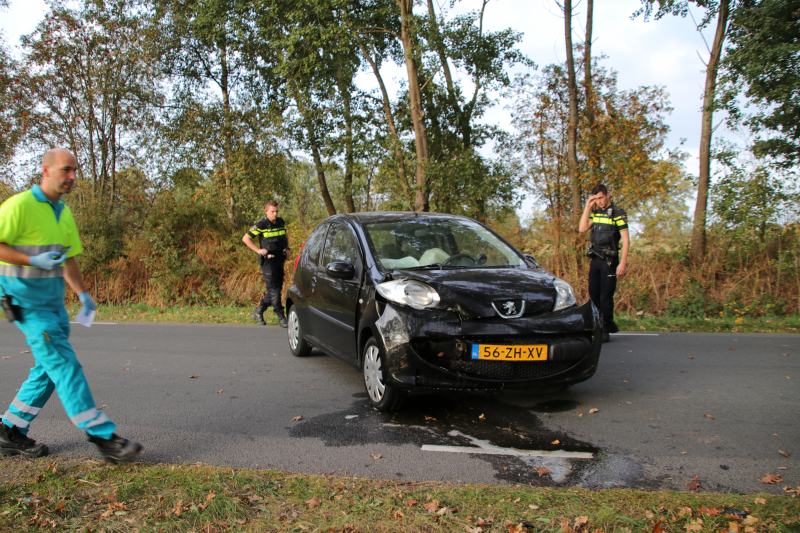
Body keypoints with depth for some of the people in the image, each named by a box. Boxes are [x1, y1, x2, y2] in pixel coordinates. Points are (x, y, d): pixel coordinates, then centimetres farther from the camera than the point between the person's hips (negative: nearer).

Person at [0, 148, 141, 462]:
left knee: (49, 369, 10)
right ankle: (103, 437, -9)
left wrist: (83, 294, 11)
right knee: (64, 365, -11)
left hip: (53, 300, 9)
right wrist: (33, 260, -25)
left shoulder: (64, 212, 13)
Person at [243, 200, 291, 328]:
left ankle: (259, 311, 24)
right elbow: (245, 238, -3)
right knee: (274, 289, -8)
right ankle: (281, 316, -2)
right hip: (267, 261, -7)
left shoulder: (281, 222, 8)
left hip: (279, 260, 7)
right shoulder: (261, 225, -9)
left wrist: (287, 248, 11)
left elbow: (286, 236, 27)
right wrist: (258, 250, -10)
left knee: (278, 288, 10)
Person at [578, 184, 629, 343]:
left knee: (606, 296, -5)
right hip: (595, 259, 7)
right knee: (593, 293, 10)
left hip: (609, 260, -7)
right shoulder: (595, 213, 12)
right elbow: (582, 228, 0)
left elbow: (626, 240, -9)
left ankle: (605, 331, 2)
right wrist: (587, 207, -2)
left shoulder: (618, 213, -6)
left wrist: (622, 264, -16)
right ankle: (610, 323, 26)